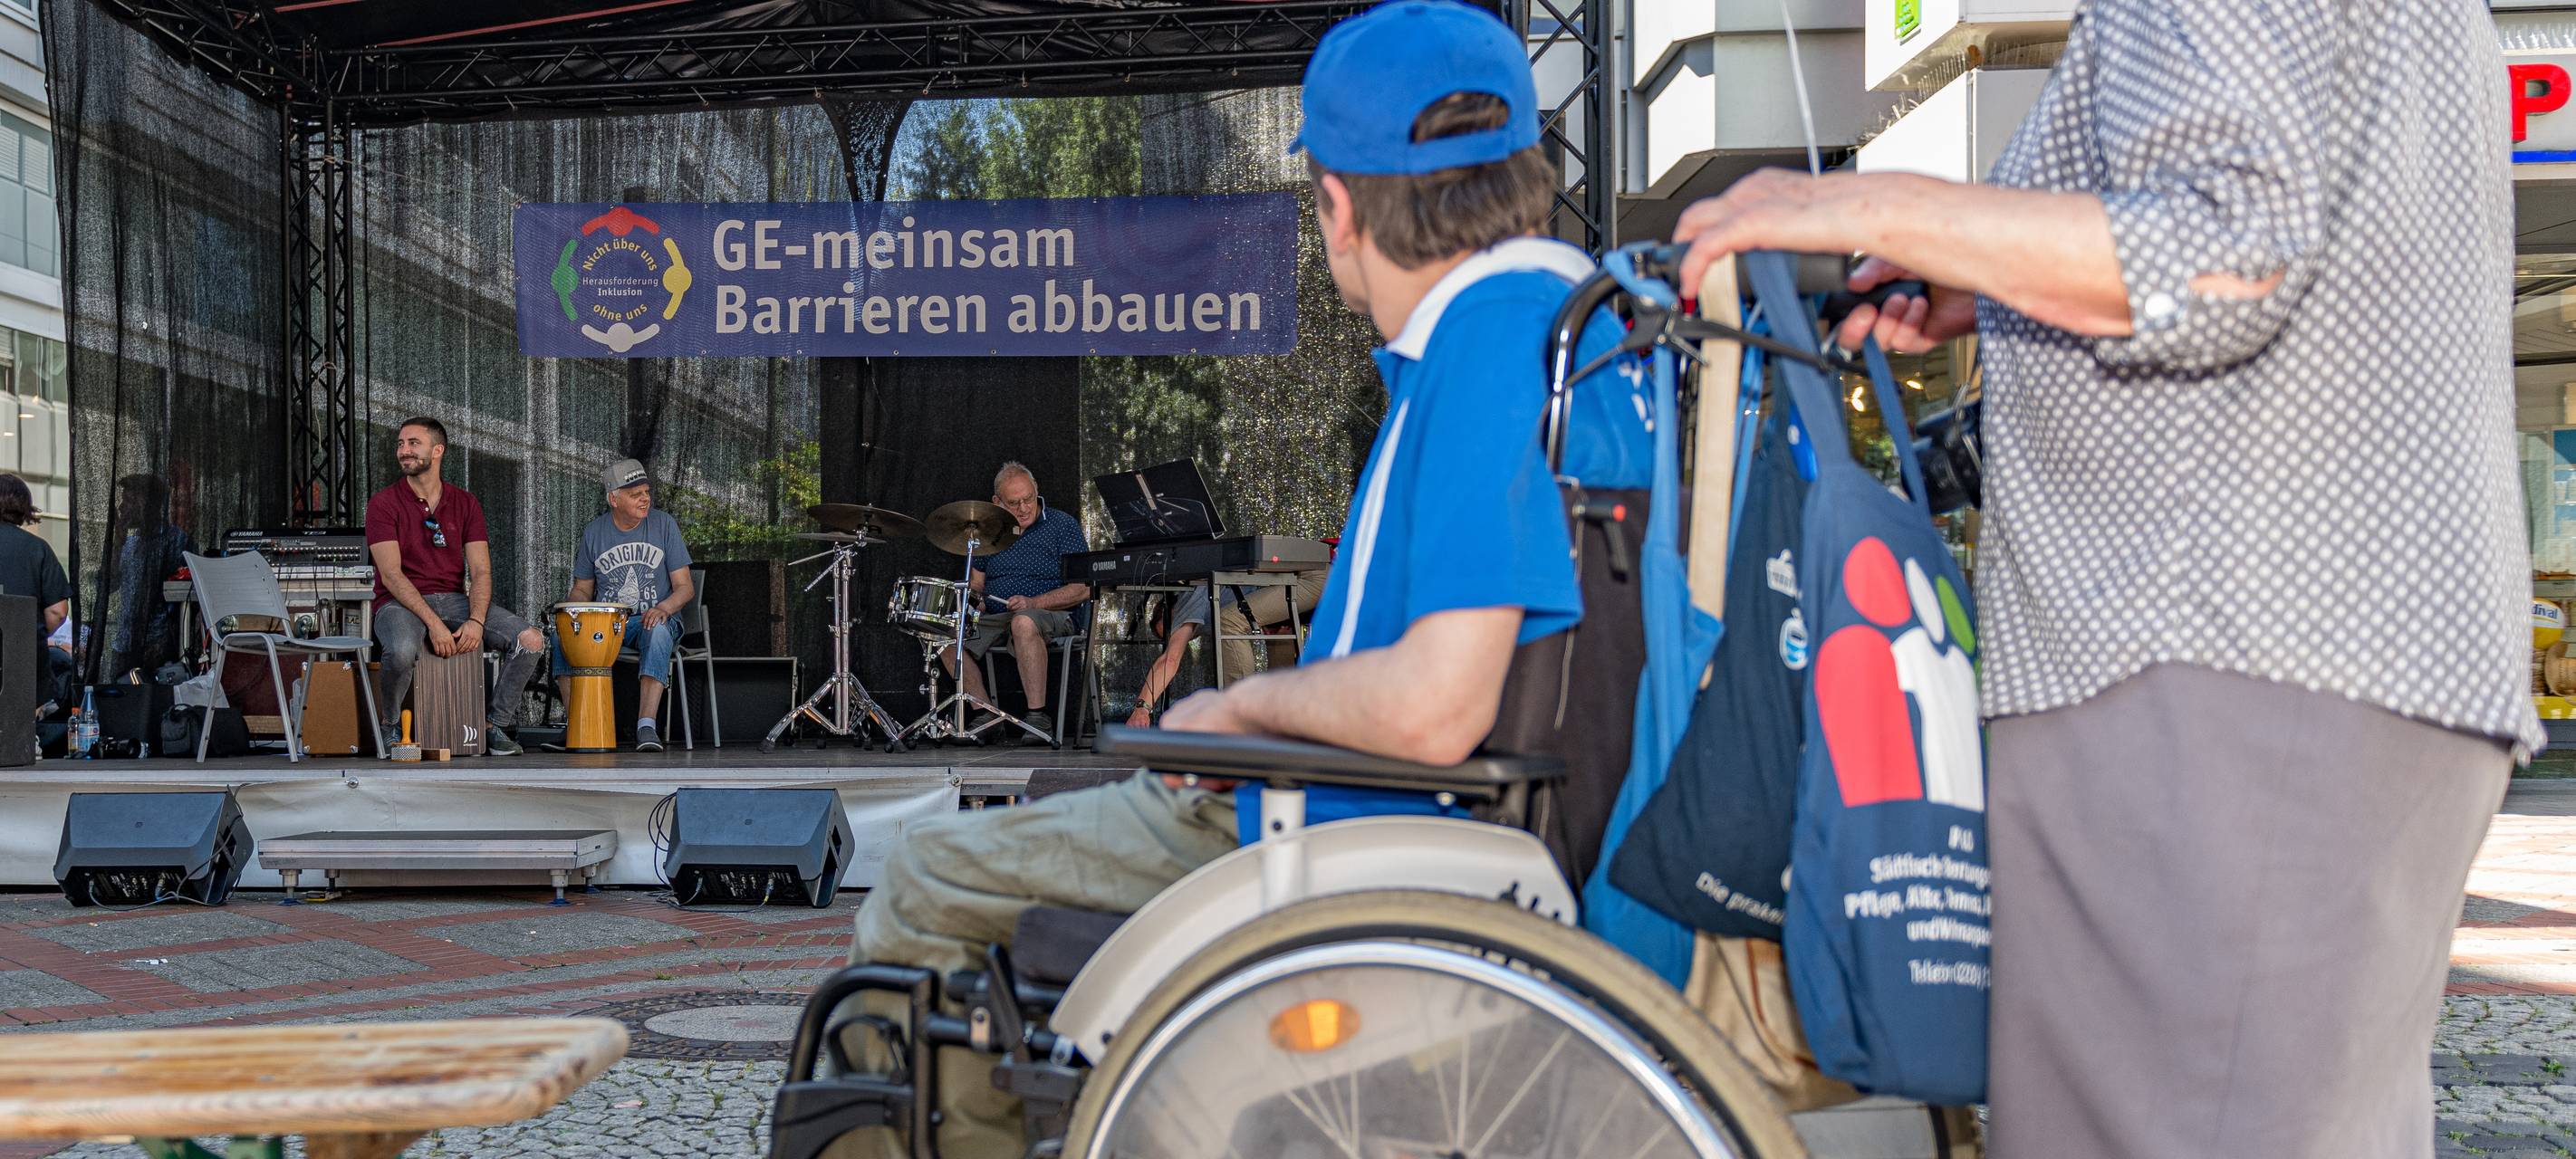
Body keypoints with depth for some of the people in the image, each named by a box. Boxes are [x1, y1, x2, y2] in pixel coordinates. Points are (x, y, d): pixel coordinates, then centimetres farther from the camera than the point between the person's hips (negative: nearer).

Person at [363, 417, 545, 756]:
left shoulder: (465, 503, 8)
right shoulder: (383, 504, -4)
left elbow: (480, 572, 1)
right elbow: (391, 575, -13)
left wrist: (476, 620, -18)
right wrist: (433, 624, -24)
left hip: (455, 599, 4)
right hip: (400, 603, -4)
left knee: (531, 641, -18)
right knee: (402, 651, -39)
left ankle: (494, 724, 0)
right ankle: (390, 727, -8)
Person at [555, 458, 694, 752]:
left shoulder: (664, 524, -1)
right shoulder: (594, 533, 5)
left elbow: (685, 587, -2)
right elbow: (582, 589, 13)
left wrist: (664, 607, -24)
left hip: (654, 619, -2)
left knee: (657, 632, -39)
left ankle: (647, 727, -44)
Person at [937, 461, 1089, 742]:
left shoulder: (1062, 525, -4)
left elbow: (1082, 589, -10)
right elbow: (976, 582, 20)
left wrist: (1033, 602, -22)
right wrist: (974, 600, -5)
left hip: (1053, 616, -6)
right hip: (996, 618, 6)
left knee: (1023, 623, -40)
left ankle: (1038, 717, -37)